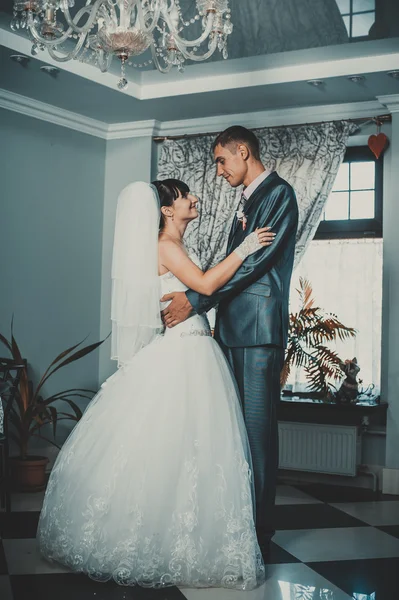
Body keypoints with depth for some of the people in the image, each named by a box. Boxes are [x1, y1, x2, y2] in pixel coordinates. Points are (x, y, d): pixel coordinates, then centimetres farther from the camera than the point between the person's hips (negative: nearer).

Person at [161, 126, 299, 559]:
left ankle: (259, 534, 1)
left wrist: (196, 299, -17)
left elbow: (256, 261, -15)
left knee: (257, 429, -6)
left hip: (259, 331, -9)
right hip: (232, 329, 9)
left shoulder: (278, 193, -5)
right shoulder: (246, 201, 23)